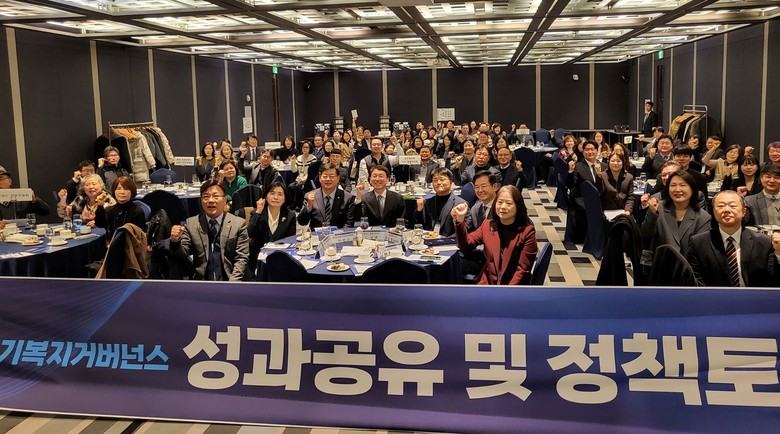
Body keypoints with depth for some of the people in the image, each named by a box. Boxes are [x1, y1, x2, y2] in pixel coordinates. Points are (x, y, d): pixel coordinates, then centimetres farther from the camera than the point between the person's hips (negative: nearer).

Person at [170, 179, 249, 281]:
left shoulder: (239, 224, 5)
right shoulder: (190, 224, 10)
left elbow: (241, 258, 2)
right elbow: (183, 256, 8)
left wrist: (232, 284, -11)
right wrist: (175, 241, -12)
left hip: (227, 279, -2)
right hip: (201, 281, 2)